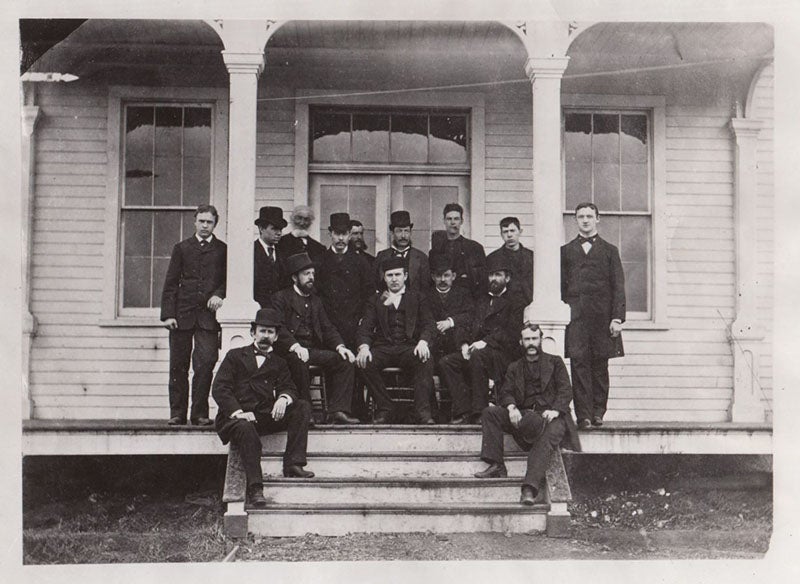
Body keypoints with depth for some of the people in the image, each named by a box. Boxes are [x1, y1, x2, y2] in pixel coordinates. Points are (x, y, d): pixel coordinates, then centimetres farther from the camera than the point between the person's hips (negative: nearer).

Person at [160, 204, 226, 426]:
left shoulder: (223, 250, 10)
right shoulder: (182, 248, 13)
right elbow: (170, 284, 8)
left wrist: (219, 294, -11)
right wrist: (167, 314, -2)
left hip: (208, 316, -1)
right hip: (182, 314, 1)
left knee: (206, 362, -11)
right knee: (178, 366, 3)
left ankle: (199, 412, -2)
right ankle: (177, 413, 11)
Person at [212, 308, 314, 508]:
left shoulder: (279, 364, 27)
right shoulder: (235, 356, 18)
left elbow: (289, 387, 11)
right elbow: (219, 388, 5)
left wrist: (283, 398, -17)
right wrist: (237, 412, -14)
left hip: (266, 416, 4)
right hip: (237, 416, -4)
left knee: (303, 407, -17)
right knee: (246, 429, -37)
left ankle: (293, 463, -25)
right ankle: (254, 488, -39)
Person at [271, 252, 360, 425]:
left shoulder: (315, 300, 25)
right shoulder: (281, 298, 5)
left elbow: (327, 328, 17)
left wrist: (340, 346, -3)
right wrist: (295, 346, -27)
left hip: (313, 349, 6)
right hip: (290, 350, -6)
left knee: (345, 360, -15)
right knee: (299, 361, -38)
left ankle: (337, 411, -21)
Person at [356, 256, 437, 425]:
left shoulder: (418, 299, 18)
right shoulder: (375, 300, 20)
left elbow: (429, 325, 6)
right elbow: (365, 328, 9)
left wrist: (423, 342, -18)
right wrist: (364, 347, -14)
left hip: (409, 347, -1)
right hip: (383, 347, 1)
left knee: (425, 360, -34)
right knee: (365, 362, -30)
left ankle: (423, 411, -32)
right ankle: (384, 409, -21)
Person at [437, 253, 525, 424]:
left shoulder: (516, 302, 8)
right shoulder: (481, 302, 28)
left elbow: (511, 332, -6)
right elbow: (470, 326, 20)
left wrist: (485, 342, -18)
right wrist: (465, 344, -2)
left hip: (503, 352, -6)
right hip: (475, 349, 6)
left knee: (477, 357, -37)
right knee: (446, 362, -19)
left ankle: (479, 413, -31)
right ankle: (463, 411, -22)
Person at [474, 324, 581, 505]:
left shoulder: (555, 362, 16)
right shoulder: (515, 368, 24)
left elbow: (565, 390, 4)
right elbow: (506, 392, 11)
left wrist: (555, 410, -16)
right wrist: (511, 407, -14)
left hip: (550, 415, -4)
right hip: (524, 415, 4)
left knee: (547, 438, -36)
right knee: (489, 412, -17)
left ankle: (530, 488, -50)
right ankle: (496, 466, -23)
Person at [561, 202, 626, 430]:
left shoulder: (609, 251, 12)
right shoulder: (566, 251, 15)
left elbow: (618, 287, 5)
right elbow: (561, 285, 12)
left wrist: (617, 317, -5)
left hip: (601, 315, 0)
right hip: (575, 315, 0)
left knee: (600, 364, 2)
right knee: (579, 363, -7)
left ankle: (598, 411, 12)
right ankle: (583, 415, -9)